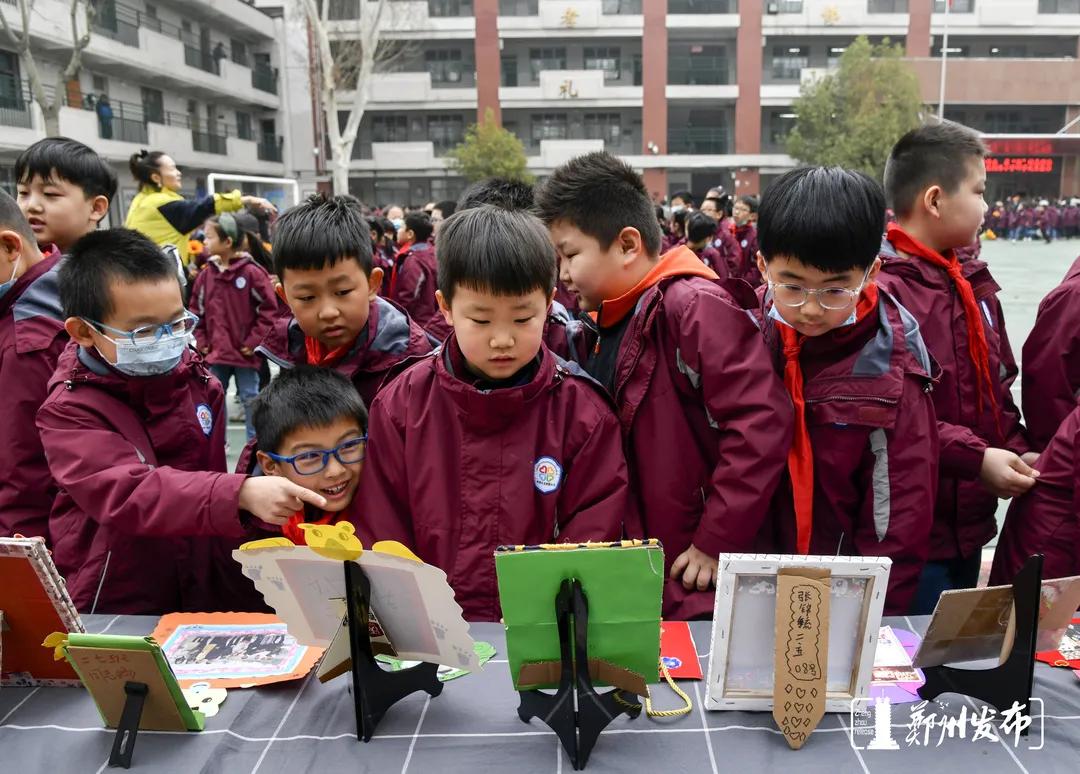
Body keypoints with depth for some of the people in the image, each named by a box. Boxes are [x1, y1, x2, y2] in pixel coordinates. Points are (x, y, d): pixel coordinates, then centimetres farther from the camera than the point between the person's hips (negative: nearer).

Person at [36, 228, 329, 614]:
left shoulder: (198, 383, 5)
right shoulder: (68, 412, -9)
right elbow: (127, 494, -25)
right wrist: (240, 494, -38)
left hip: (206, 597, 4)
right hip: (112, 610, -3)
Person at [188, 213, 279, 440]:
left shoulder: (251, 271, -12)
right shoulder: (206, 274, 2)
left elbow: (269, 309, -10)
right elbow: (196, 311, 12)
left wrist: (253, 342, -11)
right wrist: (201, 342, 4)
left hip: (244, 353, -4)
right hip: (215, 353, 5)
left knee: (251, 399, 7)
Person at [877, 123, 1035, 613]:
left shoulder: (973, 284, 12)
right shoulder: (881, 289, -19)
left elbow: (996, 385, 17)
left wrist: (1014, 449, 2)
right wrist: (975, 457, -22)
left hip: (969, 522, 9)